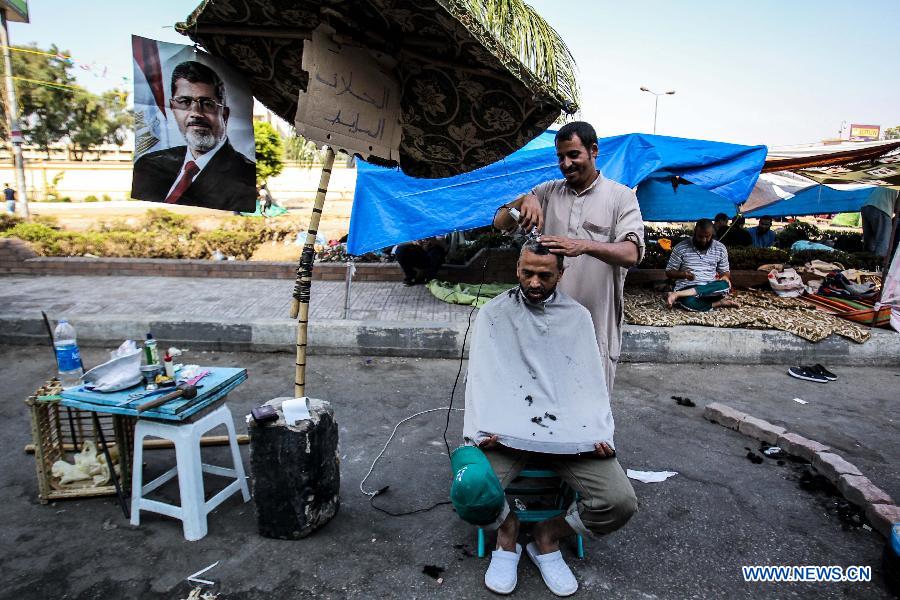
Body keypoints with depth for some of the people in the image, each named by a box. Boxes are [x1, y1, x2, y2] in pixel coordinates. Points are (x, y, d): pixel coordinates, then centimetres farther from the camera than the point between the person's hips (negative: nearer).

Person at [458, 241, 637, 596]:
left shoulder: (577, 316, 11)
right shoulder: (493, 314, 6)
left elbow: (592, 381, 8)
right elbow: (480, 376, 1)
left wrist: (602, 432, -9)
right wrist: (481, 428, -15)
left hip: (570, 431, 2)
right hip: (506, 430, -2)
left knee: (621, 501, -18)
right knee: (470, 494, -28)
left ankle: (547, 537, 10)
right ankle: (507, 528, 9)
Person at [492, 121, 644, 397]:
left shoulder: (621, 196, -1)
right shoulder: (547, 191, 9)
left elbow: (631, 253, -14)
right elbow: (500, 223, 6)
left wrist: (585, 245, -32)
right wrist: (524, 200, -15)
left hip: (596, 323, -2)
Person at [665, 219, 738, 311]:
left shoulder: (720, 248, 9)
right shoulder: (680, 247, 1)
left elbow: (725, 272, 17)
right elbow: (669, 272, 4)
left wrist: (725, 277, -8)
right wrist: (684, 274, -17)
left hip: (710, 290, 4)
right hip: (686, 288, -4)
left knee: (724, 286, -33)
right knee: (689, 302, -41)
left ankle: (677, 294, -34)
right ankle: (718, 303, -18)